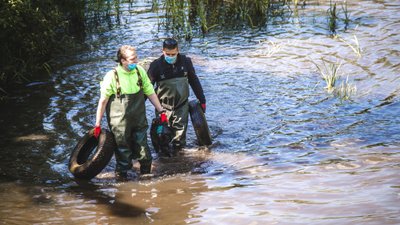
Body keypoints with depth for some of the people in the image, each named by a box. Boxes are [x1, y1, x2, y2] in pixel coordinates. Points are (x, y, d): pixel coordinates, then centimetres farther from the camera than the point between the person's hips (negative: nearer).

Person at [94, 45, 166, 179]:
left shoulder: (140, 71, -1)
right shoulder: (112, 76, -15)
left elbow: (150, 93, 10)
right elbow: (103, 101, -8)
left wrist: (161, 111, 8)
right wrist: (97, 124, -6)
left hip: (139, 121, 4)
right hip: (120, 124, -4)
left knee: (143, 152, 11)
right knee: (123, 152, 5)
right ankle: (121, 177, 22)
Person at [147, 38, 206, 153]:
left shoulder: (185, 62, -3)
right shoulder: (156, 65, -11)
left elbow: (194, 81, 9)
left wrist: (202, 100, 12)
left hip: (182, 104, 2)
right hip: (164, 106, -2)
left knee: (180, 130, 6)